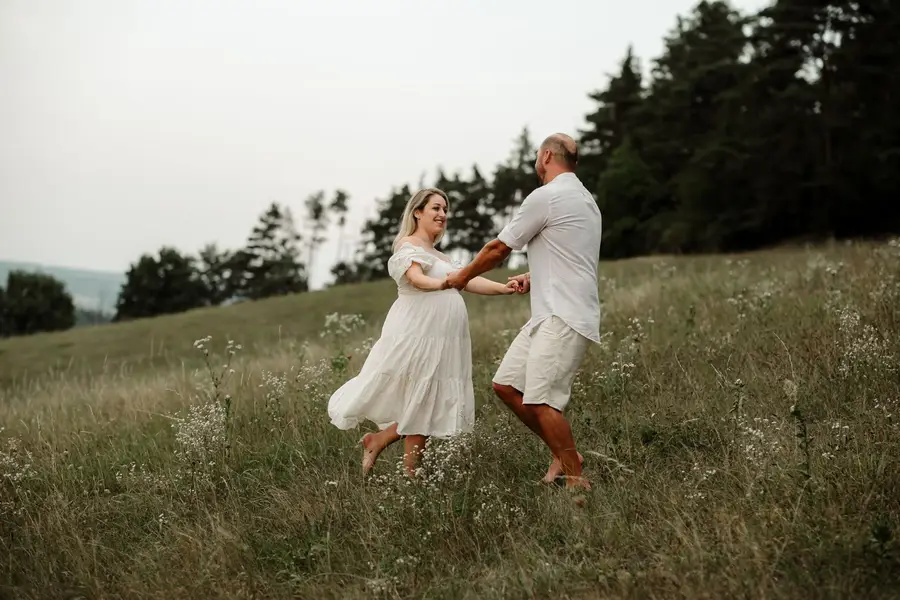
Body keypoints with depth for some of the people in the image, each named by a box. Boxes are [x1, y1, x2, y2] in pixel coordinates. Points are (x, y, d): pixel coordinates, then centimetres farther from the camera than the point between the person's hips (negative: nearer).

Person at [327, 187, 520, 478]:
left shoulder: (437, 255, 24)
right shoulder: (409, 245, -4)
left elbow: (469, 280, 12)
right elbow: (415, 278, -24)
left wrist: (503, 288, -3)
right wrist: (440, 284, -45)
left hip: (441, 341, 9)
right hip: (418, 336, -9)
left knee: (431, 407, 9)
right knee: (421, 407, -4)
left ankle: (377, 441, 21)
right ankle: (411, 477, 5)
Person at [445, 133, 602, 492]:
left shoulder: (545, 197, -9)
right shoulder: (585, 199, 20)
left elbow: (498, 249, -2)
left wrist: (462, 277, 13)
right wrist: (535, 278, 23)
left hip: (563, 318, -10)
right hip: (550, 314, 10)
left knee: (541, 399, -15)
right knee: (506, 384, 8)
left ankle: (575, 479, -8)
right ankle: (563, 454, 14)